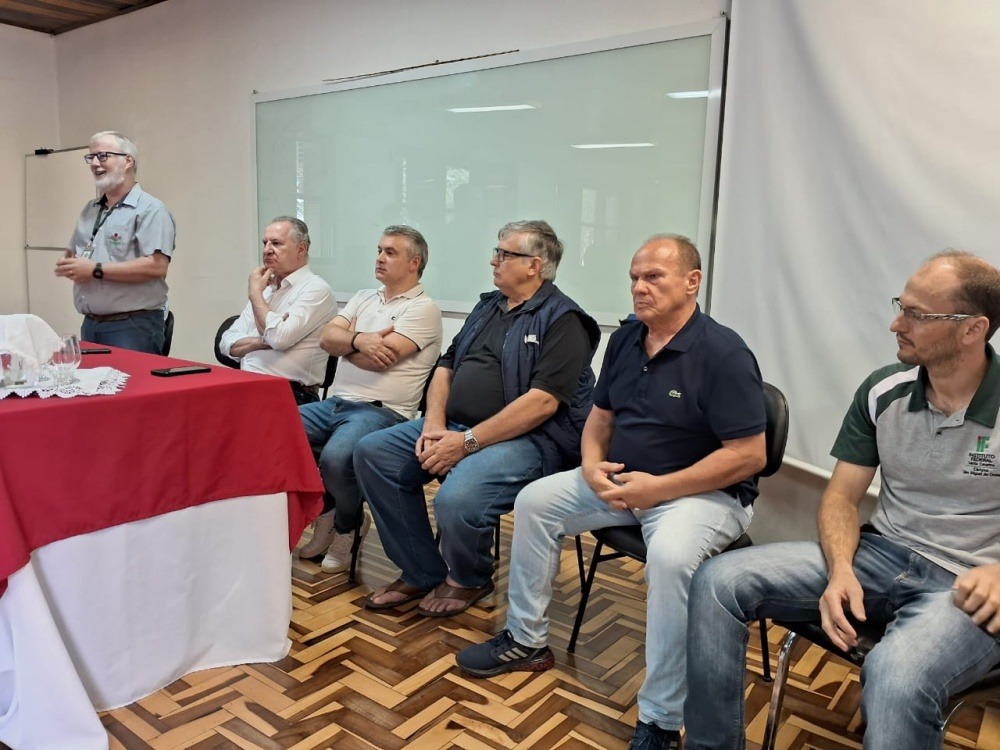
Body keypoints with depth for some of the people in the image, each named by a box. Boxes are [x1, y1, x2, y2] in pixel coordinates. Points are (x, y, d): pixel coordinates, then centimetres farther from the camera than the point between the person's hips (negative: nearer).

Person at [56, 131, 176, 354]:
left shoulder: (150, 209, -9)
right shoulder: (90, 209, 17)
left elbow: (157, 266, -21)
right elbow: (72, 254, 26)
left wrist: (96, 270, -18)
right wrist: (68, 265, 1)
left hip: (133, 326, -8)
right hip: (90, 324, 8)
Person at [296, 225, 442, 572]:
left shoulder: (423, 308, -5)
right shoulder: (364, 297, 19)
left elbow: (379, 360, -16)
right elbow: (326, 338, 6)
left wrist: (343, 343, 2)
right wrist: (358, 340, -15)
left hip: (382, 410, -8)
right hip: (337, 402, 8)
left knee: (335, 457, -33)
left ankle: (348, 526, 2)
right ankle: (324, 513, 10)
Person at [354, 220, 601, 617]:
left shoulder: (562, 319, -8)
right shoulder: (487, 307, 18)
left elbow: (543, 402, -19)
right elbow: (446, 366, 17)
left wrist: (468, 441, -20)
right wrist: (434, 424, -2)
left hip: (526, 437, -8)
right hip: (455, 426, 9)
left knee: (456, 500, -33)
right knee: (372, 452, -4)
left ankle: (468, 579, 4)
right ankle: (421, 573, 5)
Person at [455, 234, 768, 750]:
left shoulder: (723, 353, -17)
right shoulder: (625, 339, 6)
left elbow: (749, 455, -21)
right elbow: (600, 416, 15)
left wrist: (658, 488, -24)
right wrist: (592, 465, -7)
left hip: (705, 492, -7)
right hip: (620, 481, 8)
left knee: (670, 555, -37)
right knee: (535, 501, 1)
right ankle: (525, 640, 15)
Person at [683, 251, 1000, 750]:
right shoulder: (882, 391, 0)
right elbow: (842, 496, 3)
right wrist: (841, 570, -15)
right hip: (881, 555, 4)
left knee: (895, 679, -39)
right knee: (719, 582, -14)